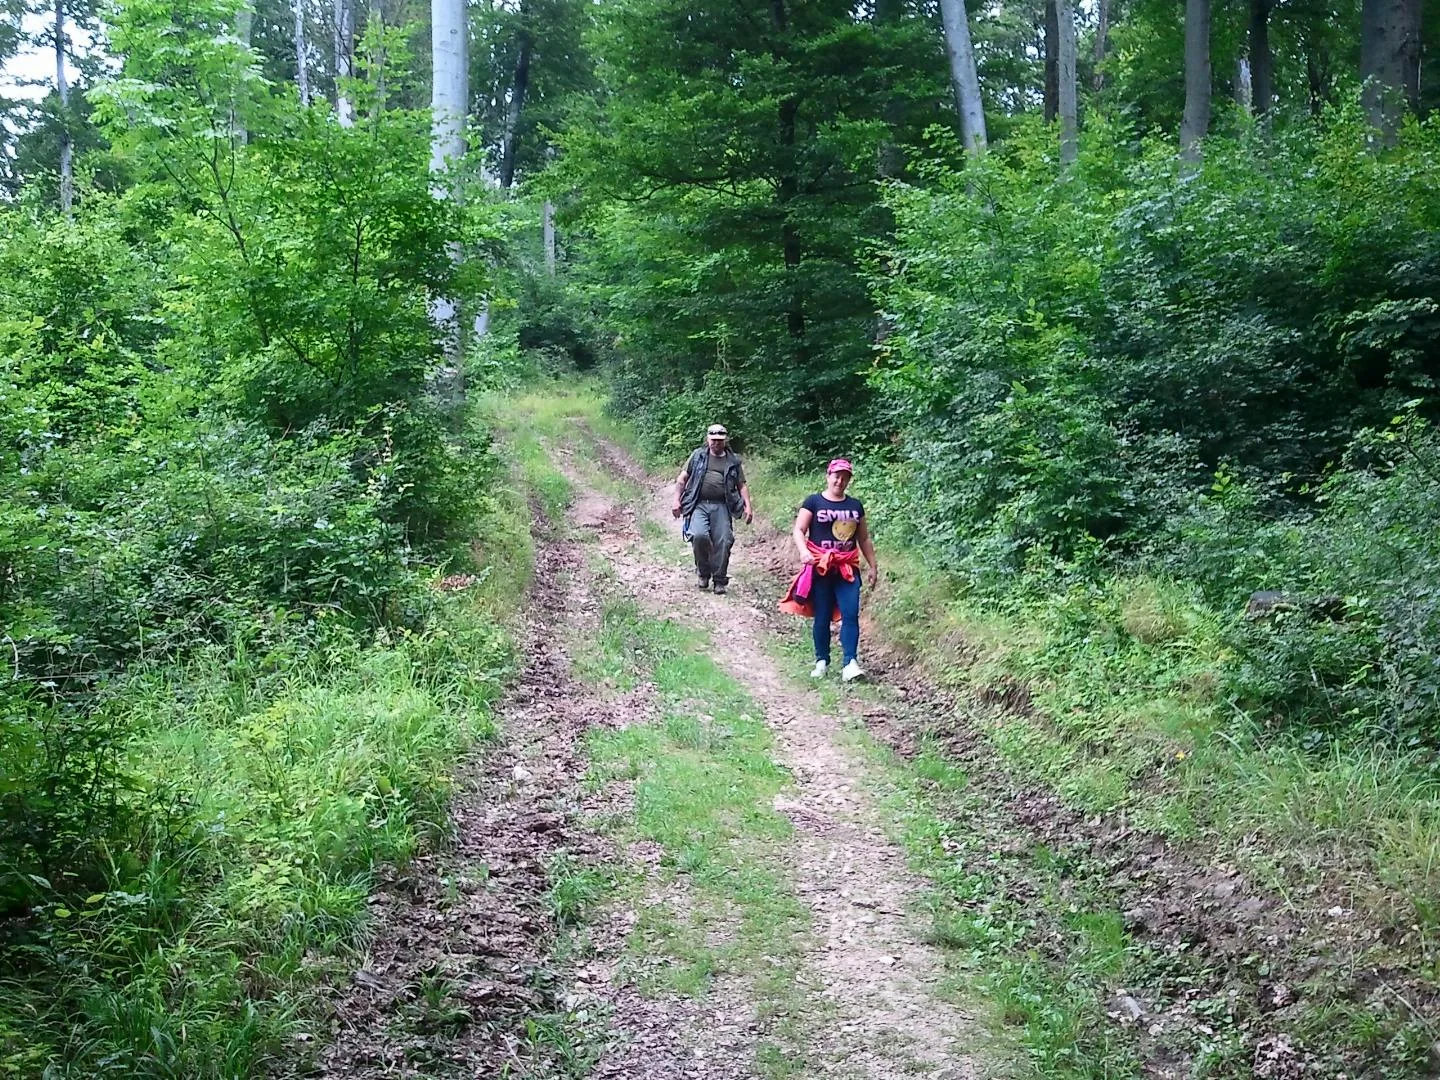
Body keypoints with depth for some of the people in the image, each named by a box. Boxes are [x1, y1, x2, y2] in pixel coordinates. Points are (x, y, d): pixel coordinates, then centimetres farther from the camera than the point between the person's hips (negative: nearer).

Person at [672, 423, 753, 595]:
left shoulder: (733, 462, 15)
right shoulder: (698, 456, 13)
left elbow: (742, 485, 15)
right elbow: (682, 479, 13)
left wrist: (747, 506, 1)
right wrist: (677, 501, 3)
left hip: (721, 506, 1)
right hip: (699, 504, -1)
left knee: (723, 542, -8)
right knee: (699, 535, -22)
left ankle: (720, 581, 6)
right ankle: (703, 572, 1)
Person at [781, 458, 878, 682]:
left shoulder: (855, 505, 13)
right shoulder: (814, 502, 1)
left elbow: (864, 539, 19)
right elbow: (798, 531, -4)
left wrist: (873, 566, 17)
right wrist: (804, 551, -23)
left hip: (847, 569, 3)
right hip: (821, 568, -3)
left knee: (851, 614, -9)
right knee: (822, 617, 4)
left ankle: (850, 663, -12)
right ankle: (822, 661, 16)